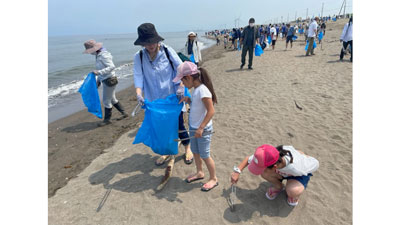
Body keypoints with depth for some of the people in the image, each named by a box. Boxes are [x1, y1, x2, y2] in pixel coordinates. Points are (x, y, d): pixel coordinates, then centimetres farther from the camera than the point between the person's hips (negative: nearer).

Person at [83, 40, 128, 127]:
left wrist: (99, 72, -30)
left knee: (106, 100, 1)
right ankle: (124, 113, 28)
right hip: (105, 80, 10)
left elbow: (112, 67, -27)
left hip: (109, 80, -10)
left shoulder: (104, 55, -18)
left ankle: (107, 119, 15)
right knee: (112, 99, 17)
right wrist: (98, 80, 21)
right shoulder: (99, 55, 11)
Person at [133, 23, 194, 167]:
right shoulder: (139, 57, -3)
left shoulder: (167, 51, -8)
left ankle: (188, 149, 33)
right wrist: (139, 93, -26)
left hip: (173, 96, -2)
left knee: (178, 124, 7)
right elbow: (138, 76, -9)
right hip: (155, 99, 3)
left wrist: (181, 86, -22)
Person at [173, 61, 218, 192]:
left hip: (203, 130, -9)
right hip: (194, 128, 9)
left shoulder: (202, 90, -24)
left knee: (205, 155, 6)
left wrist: (201, 128, -27)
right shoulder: (196, 89, 4)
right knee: (195, 152, 22)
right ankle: (199, 173, 43)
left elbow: (211, 111, -26)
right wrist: (188, 100, 0)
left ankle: (213, 179, 27)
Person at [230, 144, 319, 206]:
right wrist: (237, 171, -26)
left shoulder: (296, 168, -45)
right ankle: (278, 187, 9)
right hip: (282, 172, 4)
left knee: (292, 191, -34)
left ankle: (295, 194, 7)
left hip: (301, 175, -3)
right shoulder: (267, 157, -35)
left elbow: (316, 164, -25)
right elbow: (248, 159, -18)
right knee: (264, 173, -24)